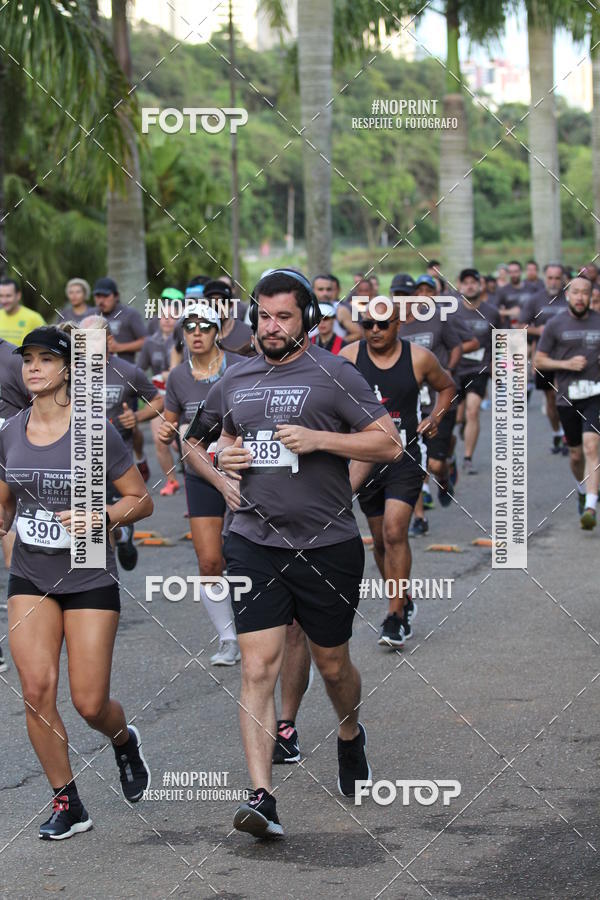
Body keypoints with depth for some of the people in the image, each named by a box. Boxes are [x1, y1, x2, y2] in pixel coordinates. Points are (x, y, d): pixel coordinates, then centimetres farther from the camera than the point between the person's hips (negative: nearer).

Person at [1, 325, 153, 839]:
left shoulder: (95, 432, -10)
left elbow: (141, 501, -3)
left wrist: (101, 517, -20)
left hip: (89, 579, -3)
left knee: (90, 704, -5)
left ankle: (125, 741, 32)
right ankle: (67, 804, 3)